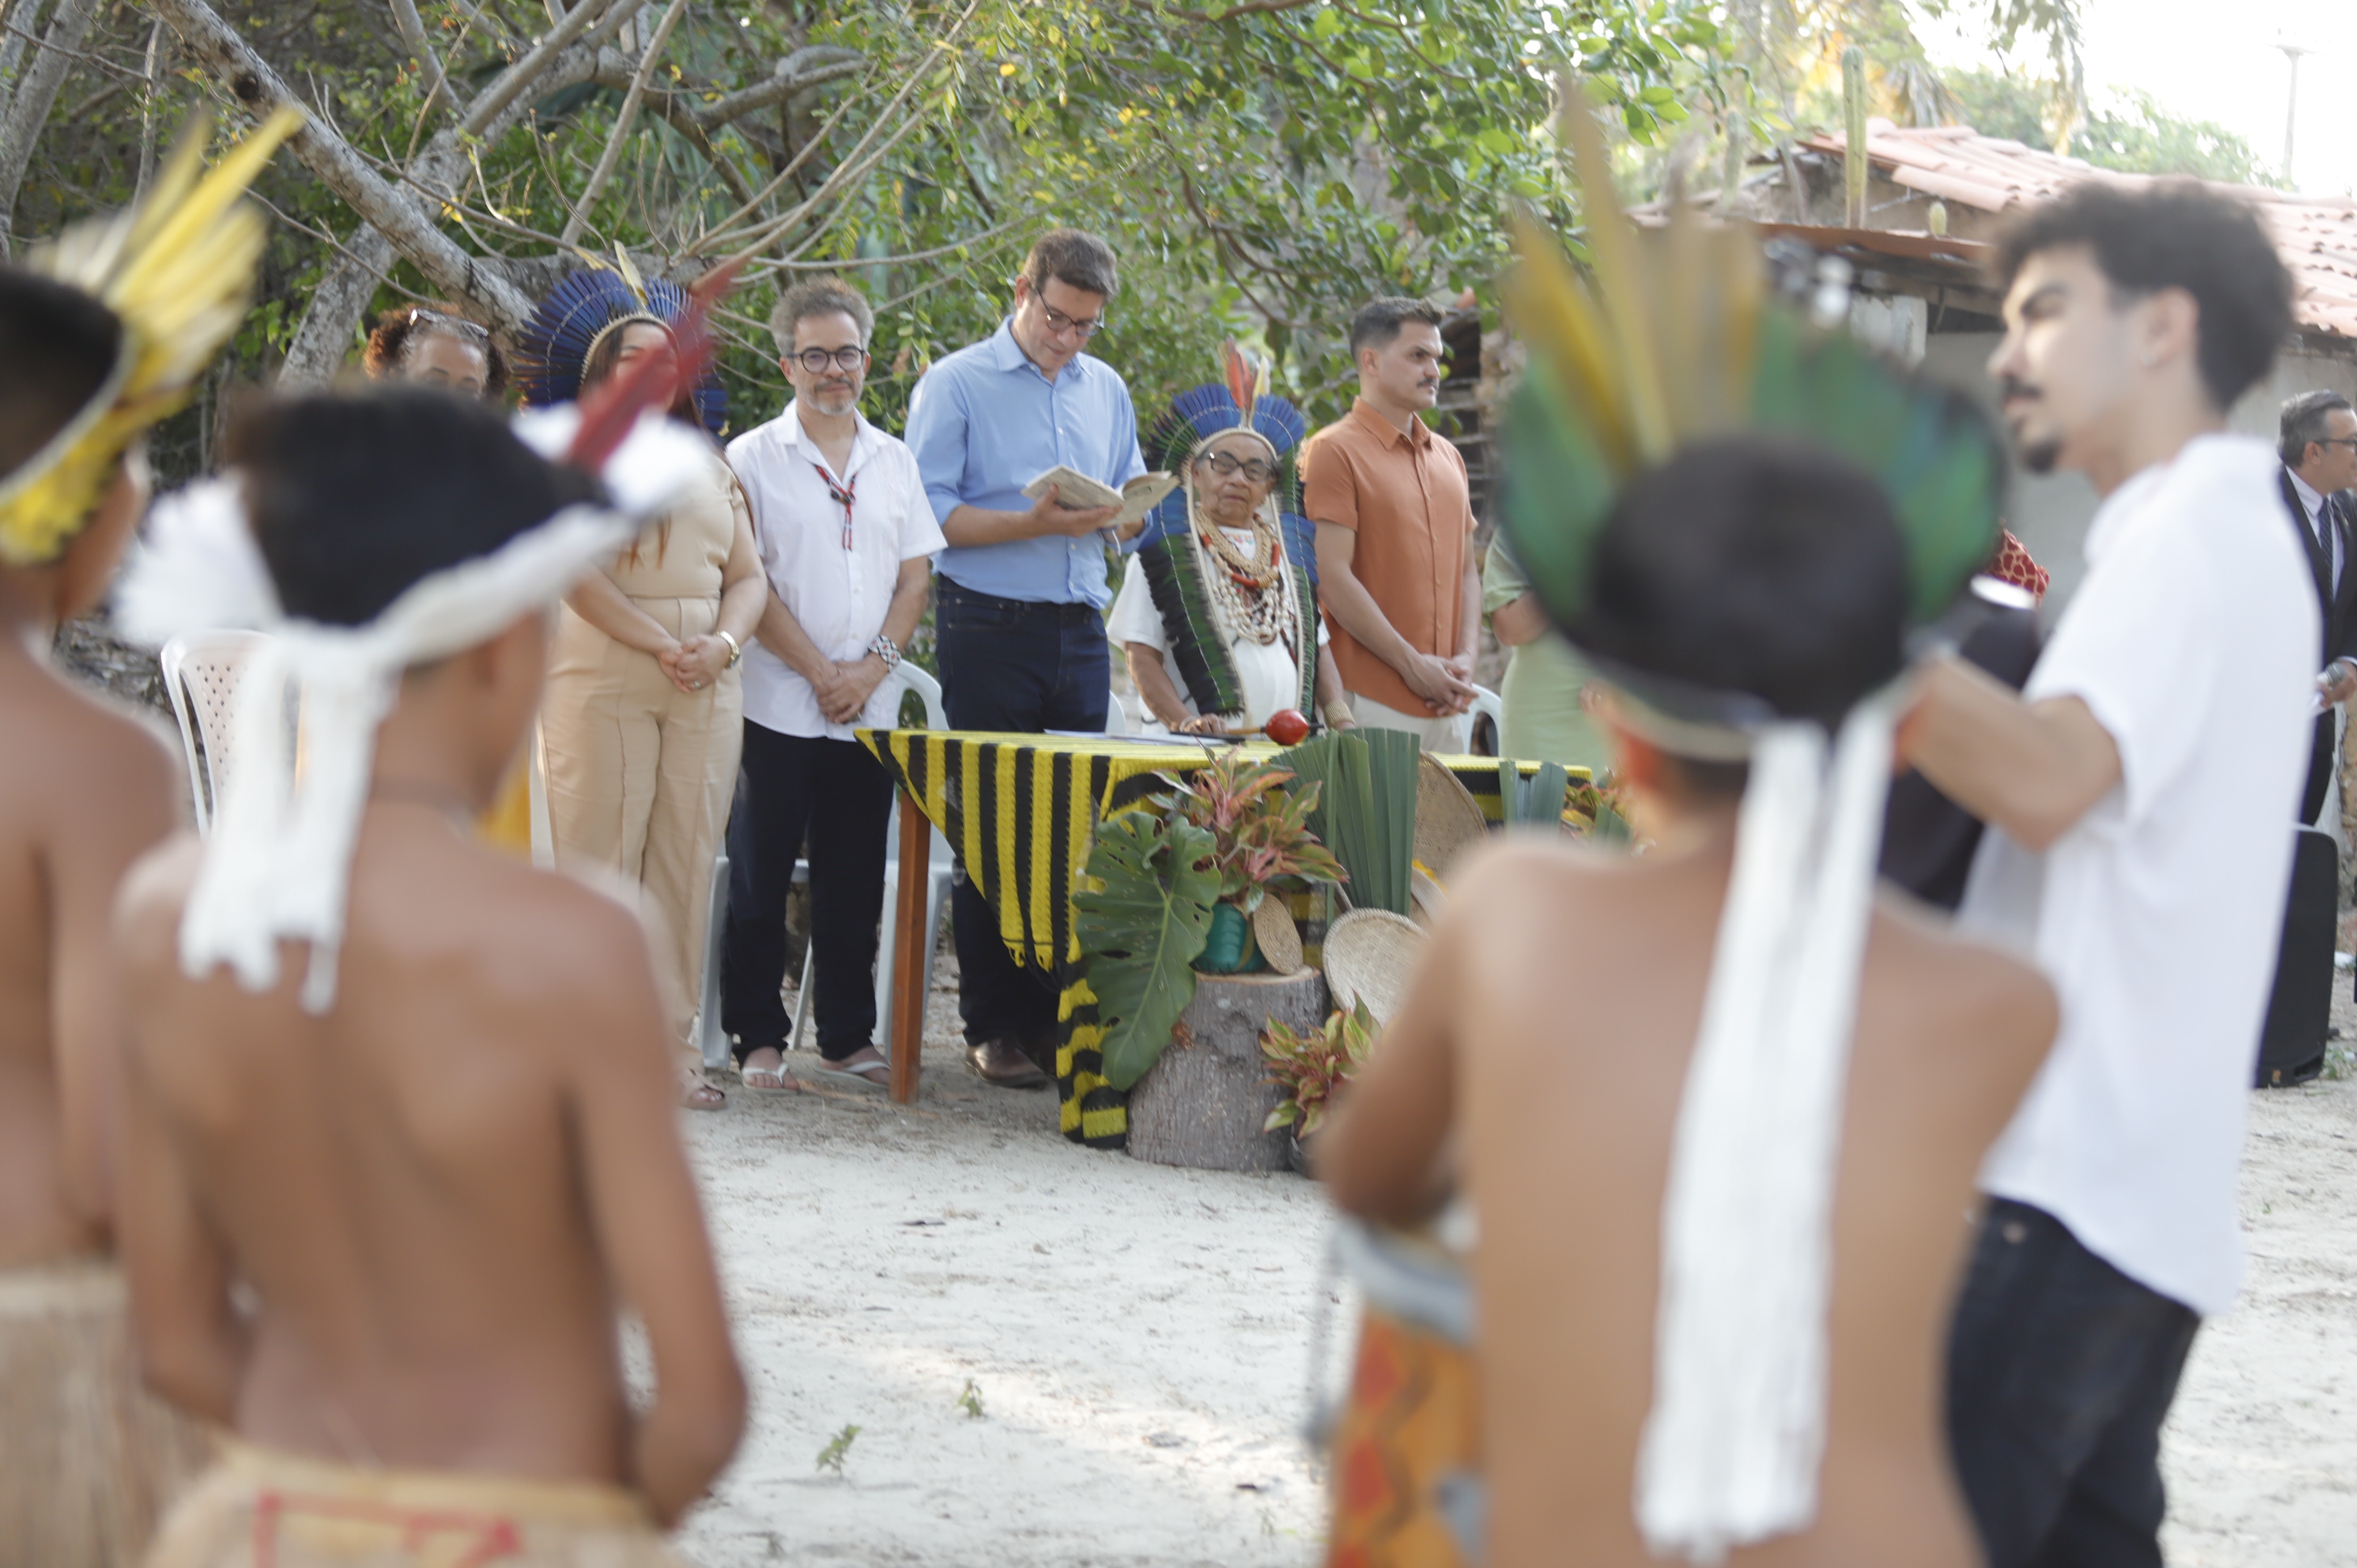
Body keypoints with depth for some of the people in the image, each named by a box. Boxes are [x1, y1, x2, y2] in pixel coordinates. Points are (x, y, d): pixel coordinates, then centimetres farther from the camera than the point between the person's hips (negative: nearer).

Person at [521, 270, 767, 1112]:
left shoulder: (711, 468, 20)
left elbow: (748, 576, 16)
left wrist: (723, 644, -5)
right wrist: (661, 646, -15)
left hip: (707, 689, 5)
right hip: (602, 678, -5)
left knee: (687, 864, 2)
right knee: (599, 864, -7)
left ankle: (672, 1048, 5)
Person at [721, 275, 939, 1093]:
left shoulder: (894, 462, 13)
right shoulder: (752, 458, 0)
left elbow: (915, 576, 11)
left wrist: (871, 668, -5)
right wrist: (820, 672, -11)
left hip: (869, 710, 4)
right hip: (778, 708, -3)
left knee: (855, 880, 6)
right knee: (760, 878, -1)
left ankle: (847, 1038, 14)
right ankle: (758, 1038, 5)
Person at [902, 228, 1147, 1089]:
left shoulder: (1106, 389, 16)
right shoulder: (956, 385, -1)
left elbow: (1133, 506, 21)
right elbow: (929, 515, -8)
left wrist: (1118, 513, -3)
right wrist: (1032, 524, -18)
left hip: (1082, 630, 5)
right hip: (990, 625, -5)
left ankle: (1058, 1013, 8)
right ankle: (994, 1026, 2)